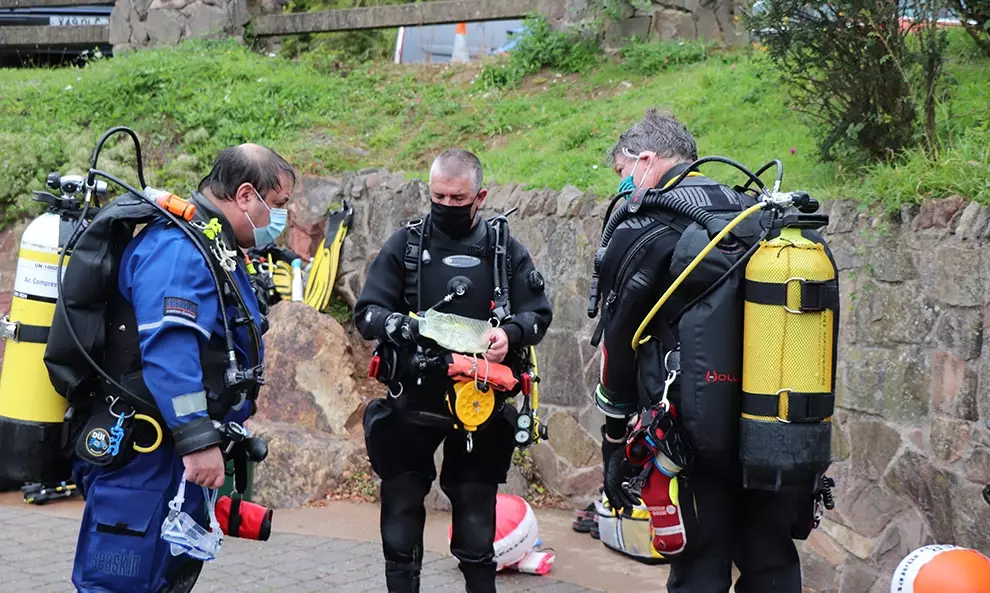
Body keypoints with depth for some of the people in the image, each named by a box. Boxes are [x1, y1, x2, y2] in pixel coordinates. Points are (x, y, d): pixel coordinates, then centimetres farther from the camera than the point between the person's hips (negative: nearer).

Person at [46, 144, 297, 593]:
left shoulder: (213, 249, 18)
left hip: (179, 457, 11)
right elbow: (168, 349, -27)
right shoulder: (180, 246, -17)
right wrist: (199, 440, -30)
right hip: (144, 454, -11)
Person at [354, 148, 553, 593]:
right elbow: (366, 313, -4)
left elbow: (539, 313, 4)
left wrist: (510, 332, -19)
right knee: (401, 523, 6)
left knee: (477, 528, 11)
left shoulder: (507, 251, 3)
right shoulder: (405, 245, -1)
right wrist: (404, 326, -25)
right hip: (412, 405, 0)